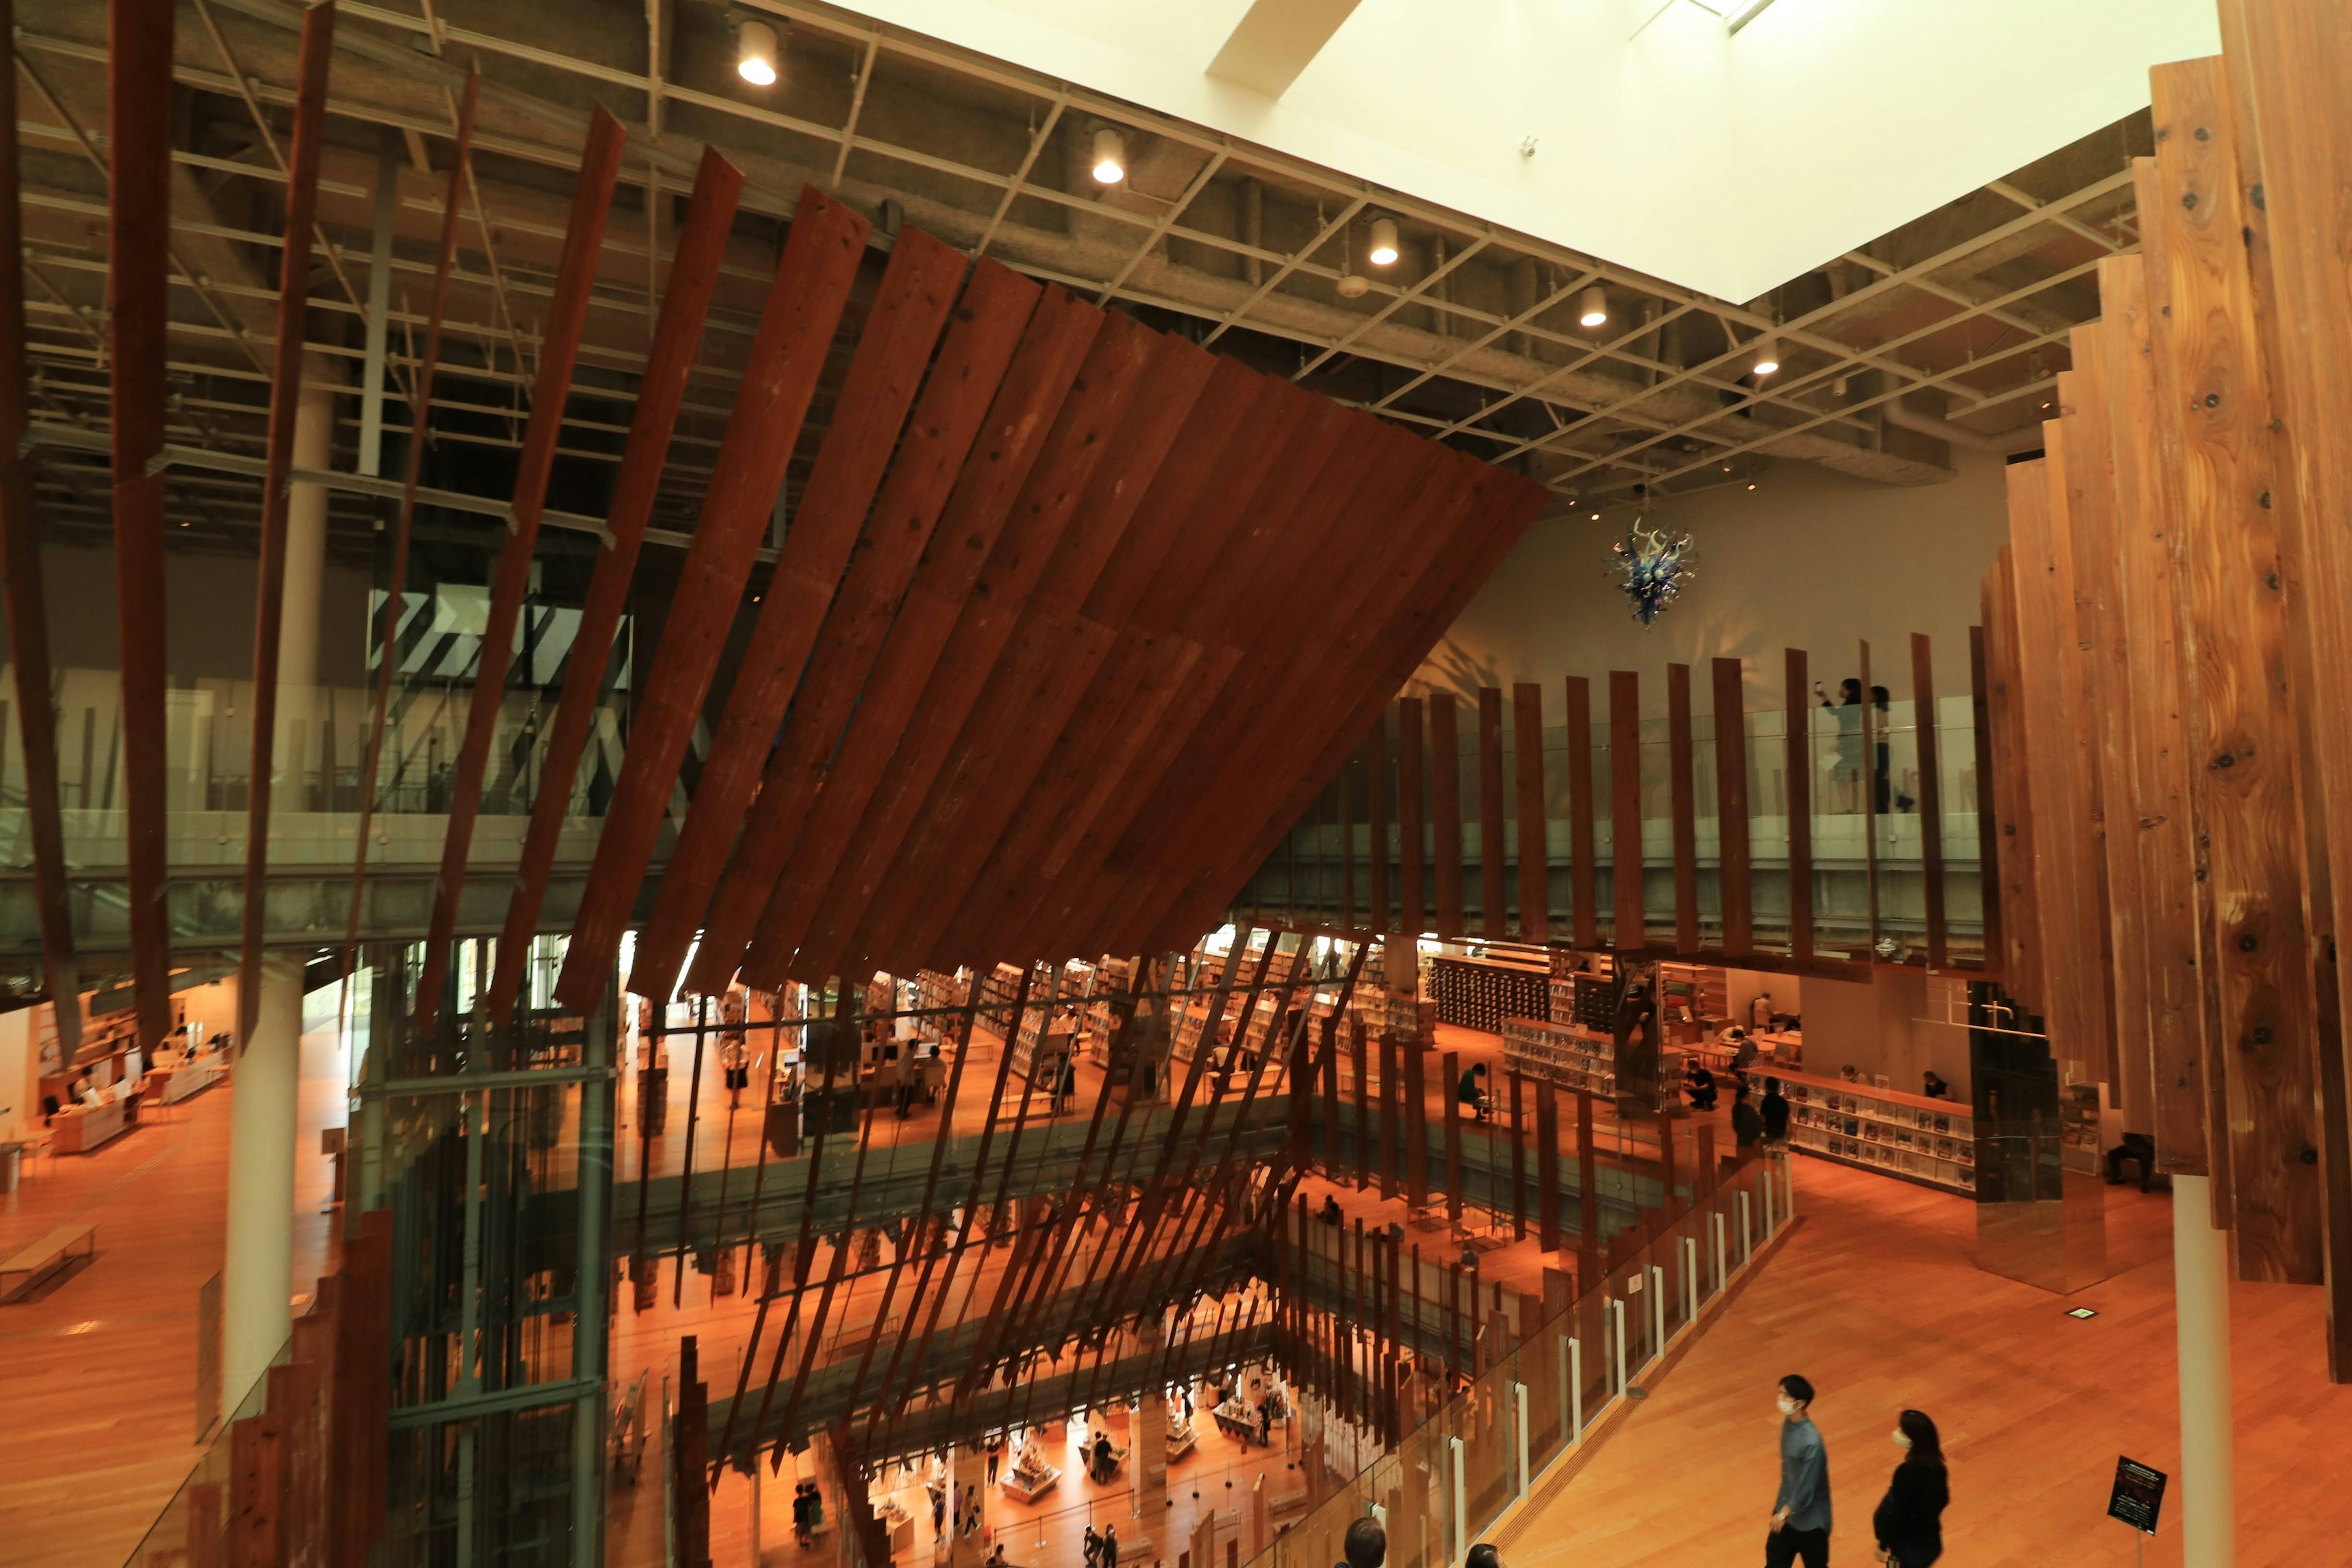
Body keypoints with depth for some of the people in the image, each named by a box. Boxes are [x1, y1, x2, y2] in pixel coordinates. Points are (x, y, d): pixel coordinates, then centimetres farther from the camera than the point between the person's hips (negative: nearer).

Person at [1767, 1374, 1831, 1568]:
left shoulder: (1811, 1441, -33)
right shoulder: (1788, 1423, -7)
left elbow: (1806, 1487, -26)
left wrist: (1784, 1513, -18)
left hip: (1809, 1519, -7)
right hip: (1787, 1508, 7)